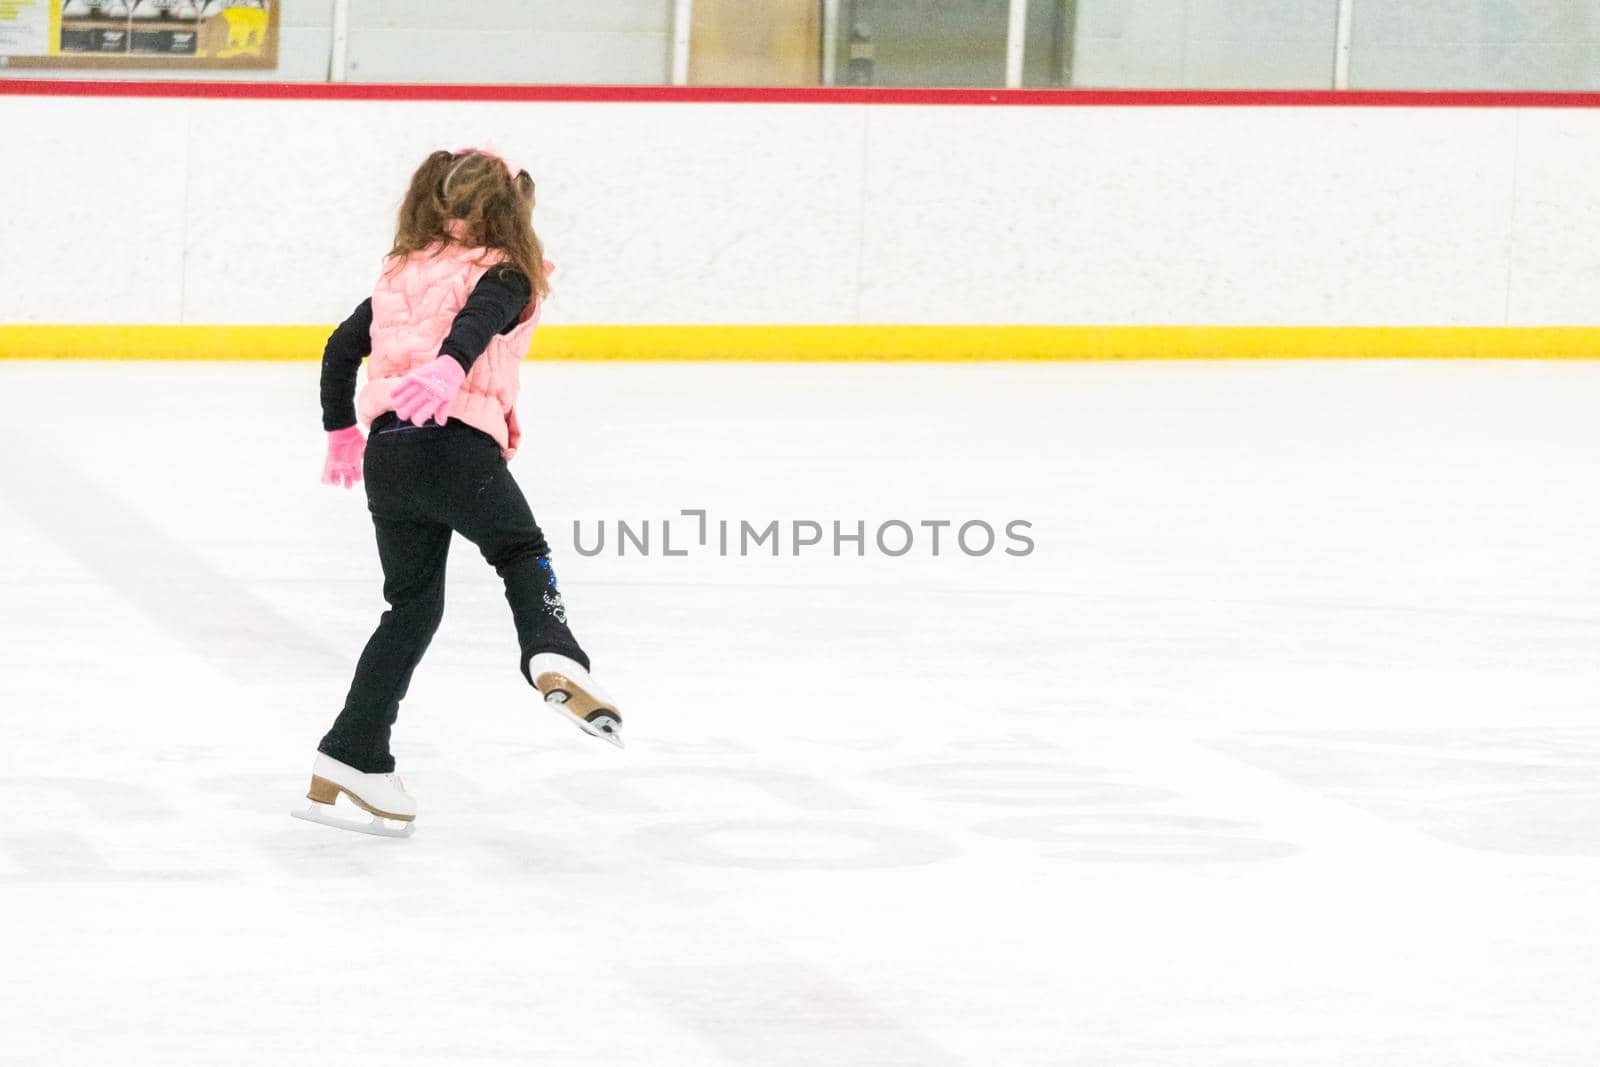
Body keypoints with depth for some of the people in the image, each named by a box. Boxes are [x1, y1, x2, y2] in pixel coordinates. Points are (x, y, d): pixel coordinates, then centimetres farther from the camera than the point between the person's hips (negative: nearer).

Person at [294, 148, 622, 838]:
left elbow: (341, 348, 24)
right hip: (458, 444, -6)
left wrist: (341, 431, 38)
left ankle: (349, 765, 11)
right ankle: (553, 658, -22)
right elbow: (476, 322, -20)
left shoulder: (404, 273, 21)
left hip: (387, 453, 6)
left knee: (412, 606, 14)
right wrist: (447, 369, -40)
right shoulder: (505, 276, 3)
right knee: (522, 553, 11)